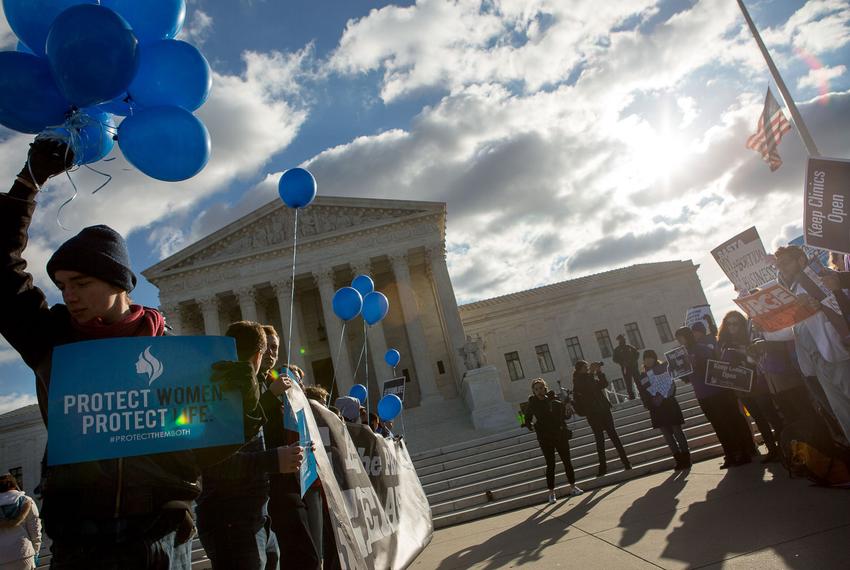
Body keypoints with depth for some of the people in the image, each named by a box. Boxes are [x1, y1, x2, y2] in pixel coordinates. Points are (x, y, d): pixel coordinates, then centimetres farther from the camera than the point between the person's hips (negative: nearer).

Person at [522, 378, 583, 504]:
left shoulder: (554, 399, -2)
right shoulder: (532, 404, -4)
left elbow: (566, 416, 4)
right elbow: (527, 421, 6)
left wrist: (568, 410, -17)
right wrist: (532, 427, -13)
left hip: (560, 435, 1)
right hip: (545, 438, -1)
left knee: (567, 461, 8)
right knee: (550, 465, 2)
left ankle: (572, 487, 23)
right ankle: (551, 492, 10)